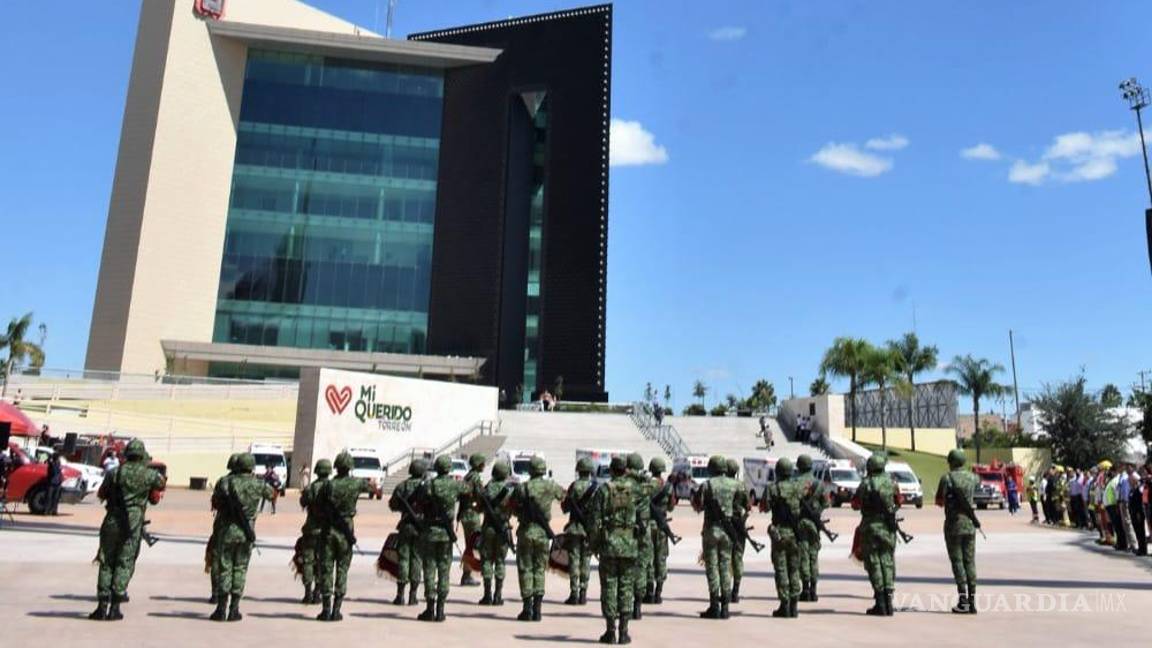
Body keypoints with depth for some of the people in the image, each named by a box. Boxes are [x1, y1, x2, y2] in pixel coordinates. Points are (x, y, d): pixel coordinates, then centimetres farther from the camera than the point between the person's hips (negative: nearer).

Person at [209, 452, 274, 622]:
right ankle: (234, 610, 9)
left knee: (224, 568, 7)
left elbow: (214, 503, 7)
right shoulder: (258, 484, -4)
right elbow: (270, 494, 16)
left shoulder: (224, 482, -5)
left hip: (227, 531, 0)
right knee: (240, 569, 8)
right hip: (246, 533, 0)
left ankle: (221, 609, 7)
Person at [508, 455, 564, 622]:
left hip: (525, 531, -1)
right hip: (542, 532, 1)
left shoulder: (522, 488, -7)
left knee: (525, 569, 7)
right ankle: (537, 609, 7)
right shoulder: (550, 486, -2)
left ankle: (527, 609, 6)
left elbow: (511, 507, 0)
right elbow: (563, 494, 17)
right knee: (539, 569, 11)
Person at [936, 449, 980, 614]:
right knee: (970, 561, 8)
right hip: (970, 524, 4)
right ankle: (972, 601, 7)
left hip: (954, 524, -4)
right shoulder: (972, 477, 5)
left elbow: (939, 501, -6)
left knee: (957, 561, 0)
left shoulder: (947, 478, -9)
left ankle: (963, 601, -4)